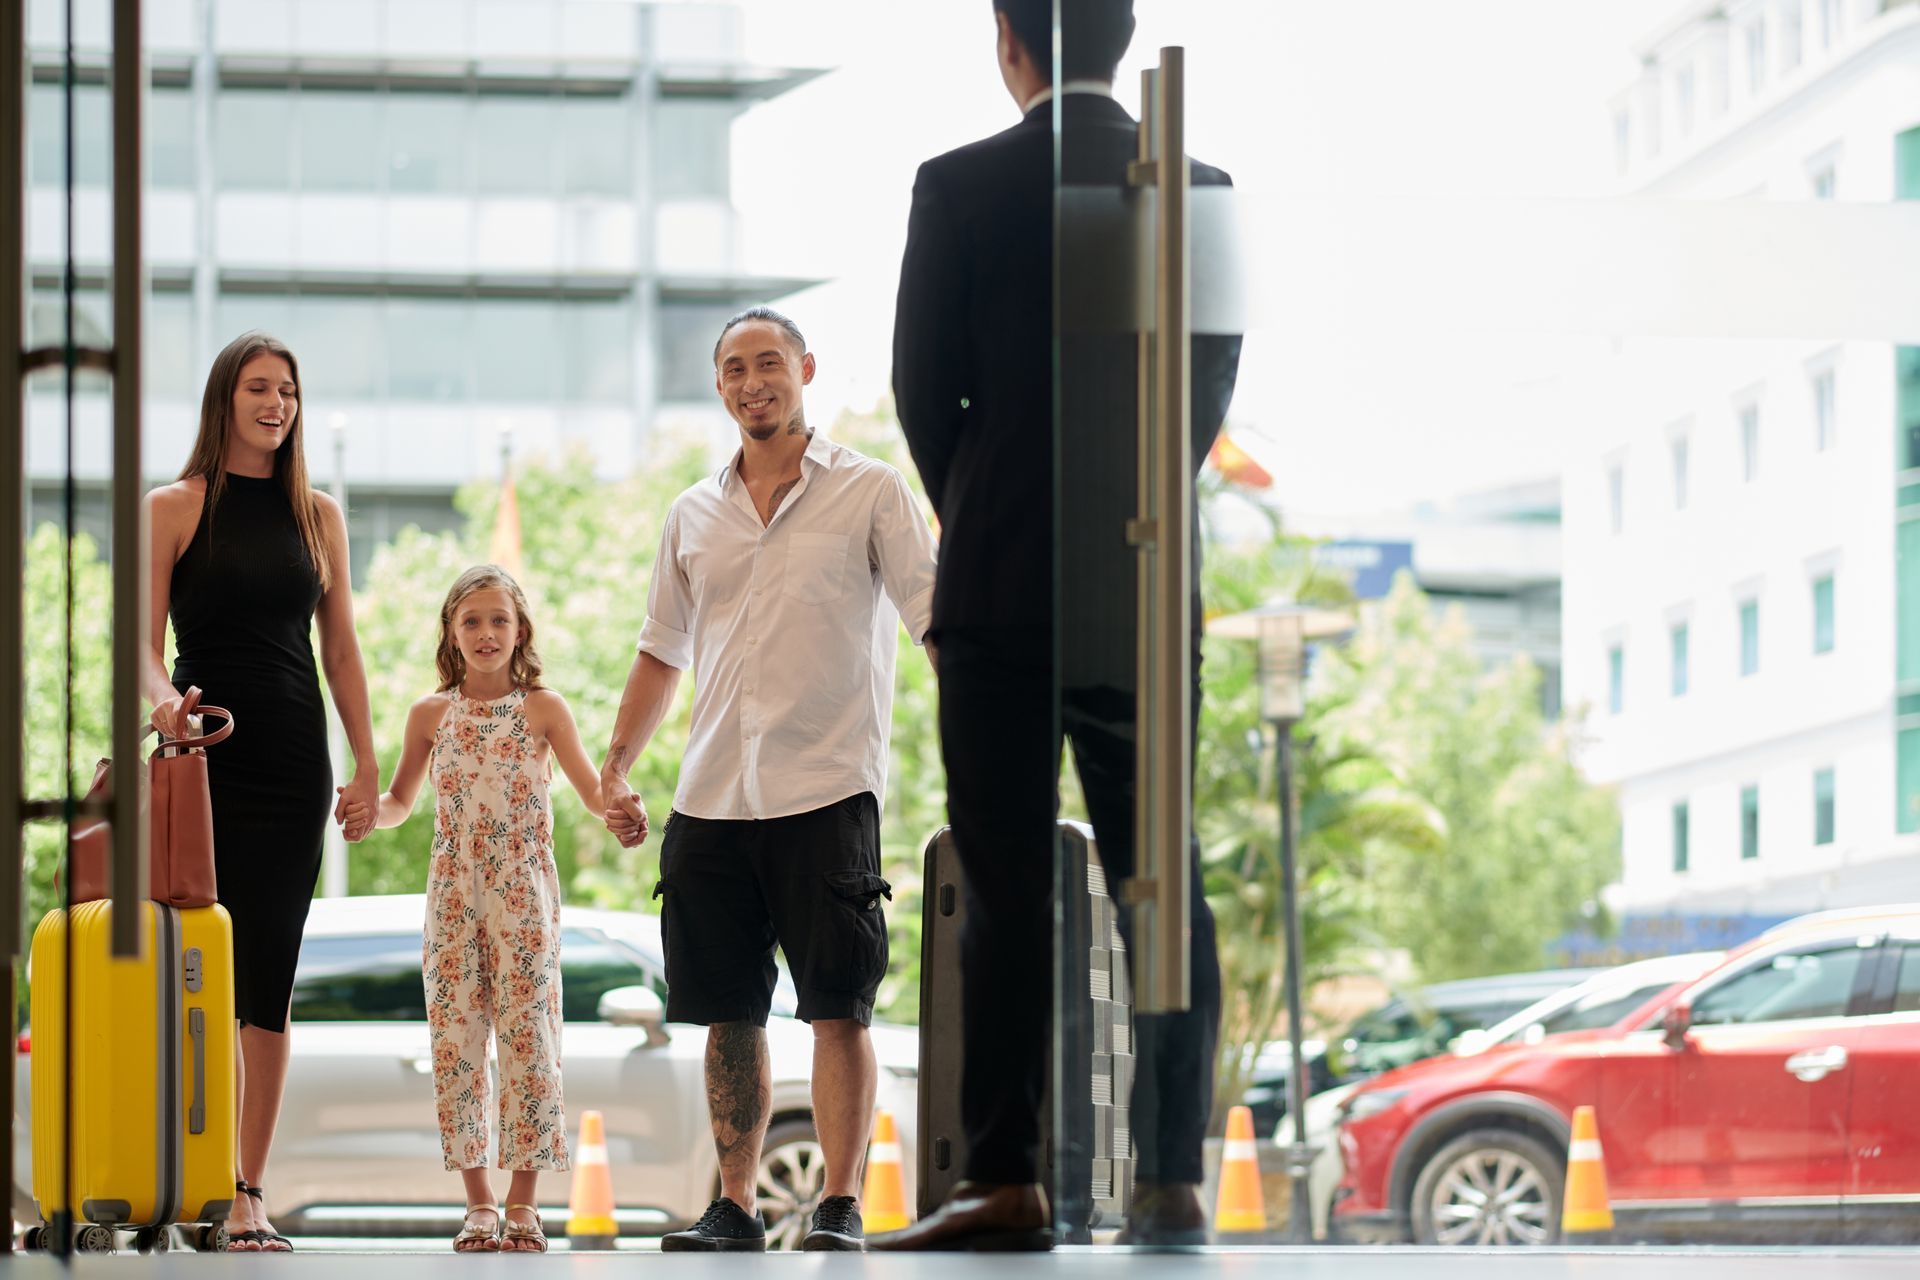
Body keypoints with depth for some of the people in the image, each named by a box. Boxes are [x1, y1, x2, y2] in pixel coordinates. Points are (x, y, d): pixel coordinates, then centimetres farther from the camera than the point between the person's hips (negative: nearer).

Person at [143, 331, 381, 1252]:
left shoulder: (317, 516, 12)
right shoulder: (174, 509, 3)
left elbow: (341, 649, 13)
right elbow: (143, 639, -1)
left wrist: (367, 768, 8)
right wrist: (162, 695, -23)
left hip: (293, 762, 3)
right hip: (202, 754, -3)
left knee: (269, 980, 1)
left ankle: (248, 1192, 2)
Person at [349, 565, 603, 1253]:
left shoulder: (543, 708, 1)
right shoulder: (431, 714, 7)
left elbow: (592, 790, 0)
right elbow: (397, 803, 16)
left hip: (524, 894, -2)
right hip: (452, 897, 2)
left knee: (527, 1036, -5)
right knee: (455, 1039, -1)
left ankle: (522, 1202, 2)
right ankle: (479, 1202, 7)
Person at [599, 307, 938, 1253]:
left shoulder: (870, 494, 2)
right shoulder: (694, 516, 14)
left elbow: (939, 625, -3)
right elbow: (661, 652, 21)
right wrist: (614, 772, 14)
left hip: (827, 791, -4)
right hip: (711, 801, 4)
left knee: (838, 1007, -6)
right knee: (728, 1013, 6)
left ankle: (840, 1207, -3)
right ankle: (735, 1208, 12)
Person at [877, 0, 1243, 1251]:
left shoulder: (960, 187, -5)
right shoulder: (1195, 189, 5)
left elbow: (924, 386, -1)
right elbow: (1213, 386, 8)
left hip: (1000, 583, -3)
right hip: (1147, 586, 3)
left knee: (1007, 891, -3)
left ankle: (1006, 1185, -6)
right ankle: (1173, 1182, 4)